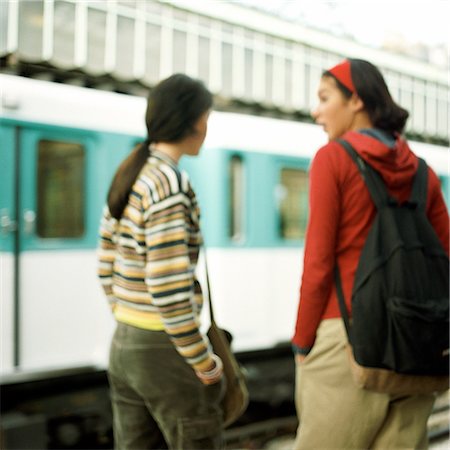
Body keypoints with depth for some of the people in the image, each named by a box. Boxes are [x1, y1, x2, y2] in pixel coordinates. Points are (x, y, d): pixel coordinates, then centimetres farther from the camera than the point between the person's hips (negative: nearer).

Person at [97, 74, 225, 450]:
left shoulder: (128, 176, 7)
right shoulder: (170, 183, -18)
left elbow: (107, 270, 12)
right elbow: (168, 290, -24)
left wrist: (131, 327, 18)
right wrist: (206, 363, -14)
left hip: (125, 346, 8)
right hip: (165, 350, -8)